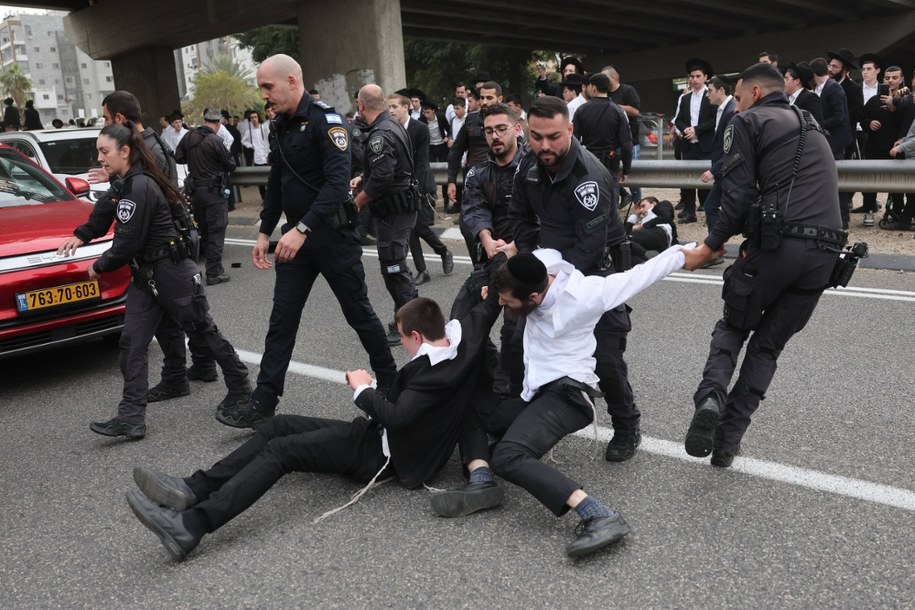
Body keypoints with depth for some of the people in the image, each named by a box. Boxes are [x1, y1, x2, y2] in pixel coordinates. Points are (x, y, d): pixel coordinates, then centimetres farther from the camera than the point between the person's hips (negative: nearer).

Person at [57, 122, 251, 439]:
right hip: (146, 275, 10)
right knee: (132, 343, 2)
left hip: (174, 273, -9)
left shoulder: (139, 187, -21)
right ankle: (131, 418, 4)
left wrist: (99, 267, -5)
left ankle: (241, 389, 24)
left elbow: (127, 243, -20)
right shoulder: (127, 183, 9)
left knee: (203, 334, 5)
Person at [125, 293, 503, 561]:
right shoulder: (461, 337, -1)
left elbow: (395, 416, -31)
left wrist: (363, 389, -17)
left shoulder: (432, 373, -26)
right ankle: (194, 489, -6)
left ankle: (191, 525, -30)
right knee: (278, 426, -1)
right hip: (383, 437, 10)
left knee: (280, 450, -23)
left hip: (384, 451, -10)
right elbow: (489, 306, 11)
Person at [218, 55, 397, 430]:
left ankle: (390, 384, 25)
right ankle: (263, 404, 9)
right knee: (281, 319, 4)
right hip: (296, 236, 7)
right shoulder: (280, 128, 12)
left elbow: (337, 182, -25)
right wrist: (265, 233, 16)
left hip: (332, 233, -7)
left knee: (358, 313, 6)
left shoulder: (325, 121, -14)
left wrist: (302, 230, -31)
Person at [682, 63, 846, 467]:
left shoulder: (748, 121, 7)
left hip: (780, 243, -5)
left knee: (733, 327, 16)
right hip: (826, 250, 6)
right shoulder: (811, 127, 30)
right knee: (768, 344, 15)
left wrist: (712, 245, 5)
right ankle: (727, 440, 10)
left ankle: (710, 397, -12)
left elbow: (738, 195, -5)